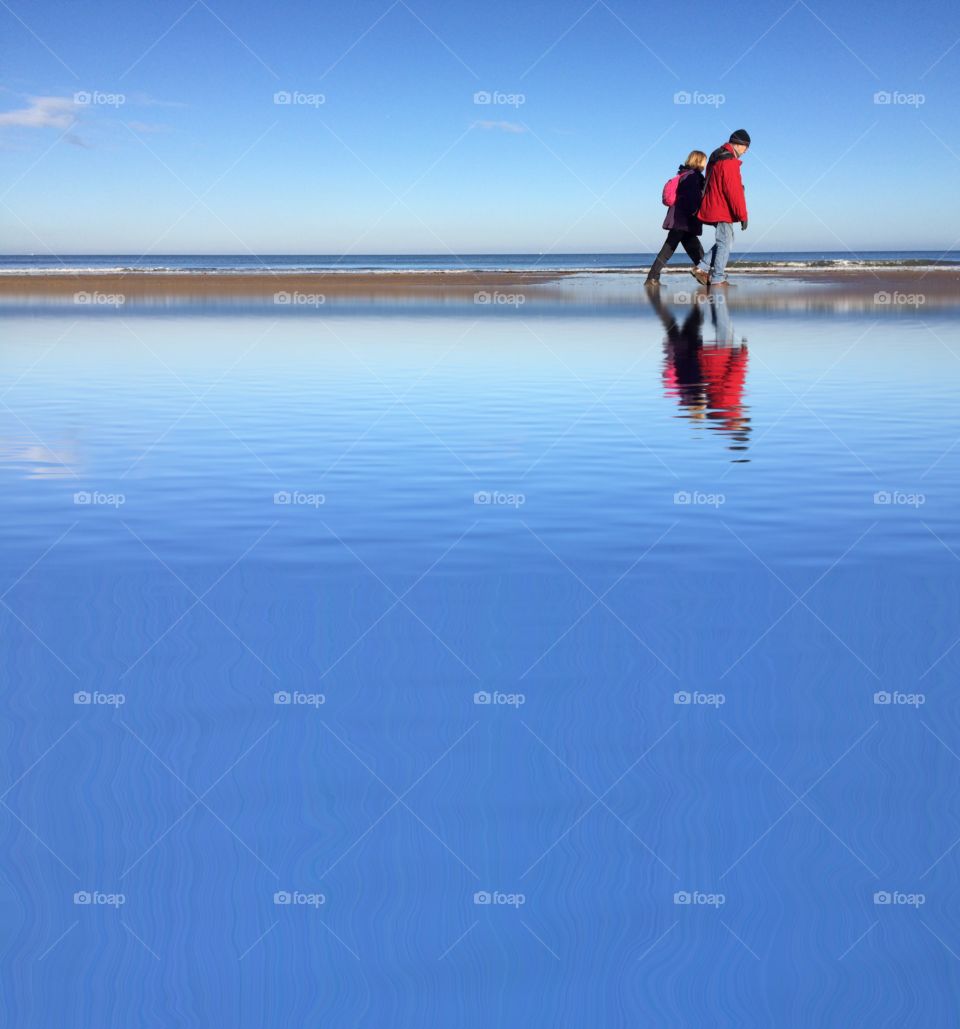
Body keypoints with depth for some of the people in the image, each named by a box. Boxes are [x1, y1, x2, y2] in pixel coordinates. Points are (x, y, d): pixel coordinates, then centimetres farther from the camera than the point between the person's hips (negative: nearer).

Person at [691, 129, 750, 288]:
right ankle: (717, 279, 1)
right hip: (722, 210, -10)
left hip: (713, 208, 10)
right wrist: (742, 215, -18)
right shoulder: (729, 162, -20)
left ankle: (702, 269, 13)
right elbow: (734, 191, -22)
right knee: (725, 243, -1)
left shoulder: (717, 157, 12)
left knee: (725, 242, 17)